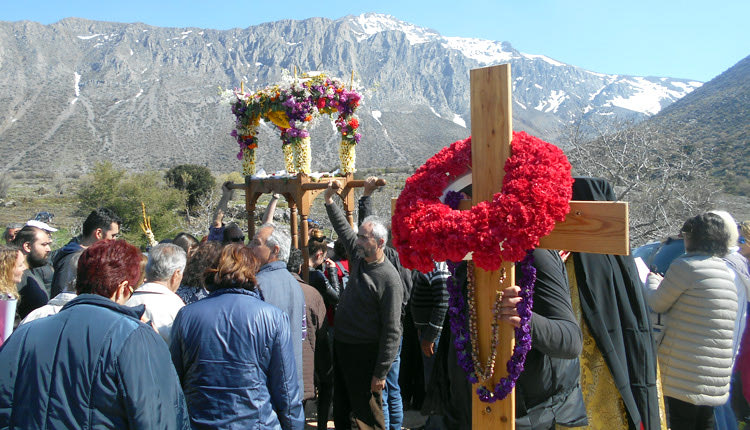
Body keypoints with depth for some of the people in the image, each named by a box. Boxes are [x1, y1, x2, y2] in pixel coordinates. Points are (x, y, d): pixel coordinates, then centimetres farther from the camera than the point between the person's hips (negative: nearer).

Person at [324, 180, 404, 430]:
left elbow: (392, 331, -20)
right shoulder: (359, 258, 1)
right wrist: (329, 202, 17)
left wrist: (380, 373, -19)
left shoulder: (389, 279, -21)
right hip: (341, 345, 8)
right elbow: (344, 229, 20)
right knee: (340, 408, 20)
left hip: (364, 353, -8)